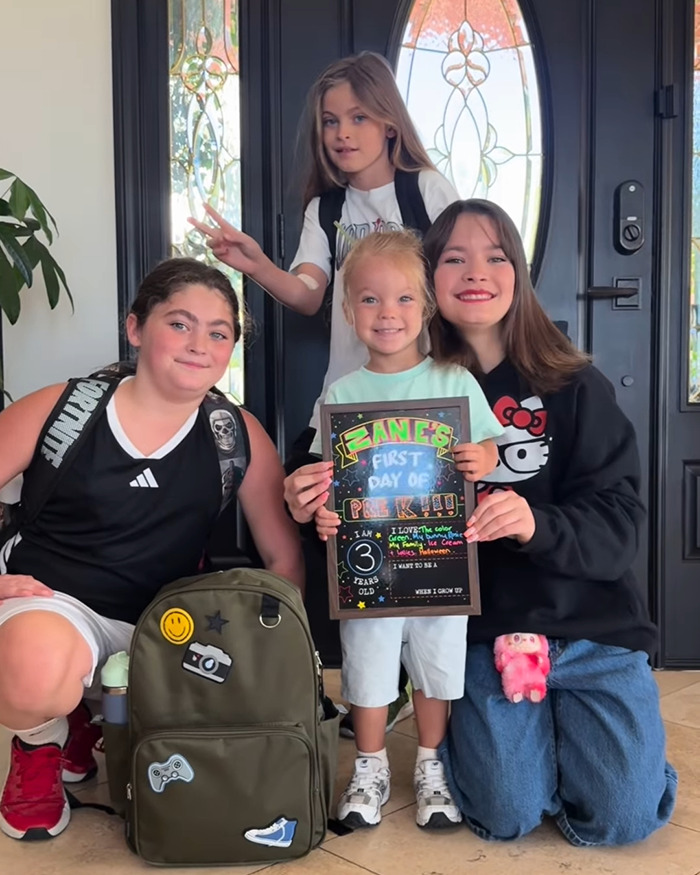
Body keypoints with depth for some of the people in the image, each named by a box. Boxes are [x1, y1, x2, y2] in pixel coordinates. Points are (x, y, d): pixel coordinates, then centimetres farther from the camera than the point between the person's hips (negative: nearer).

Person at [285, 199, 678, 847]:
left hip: (594, 627, 0)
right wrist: (322, 509, -17)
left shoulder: (575, 386, -5)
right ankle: (532, 728, 23)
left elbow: (619, 521, -10)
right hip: (485, 630, 1)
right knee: (506, 817, -10)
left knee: (619, 820, -7)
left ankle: (569, 723, 25)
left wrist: (536, 525, -30)